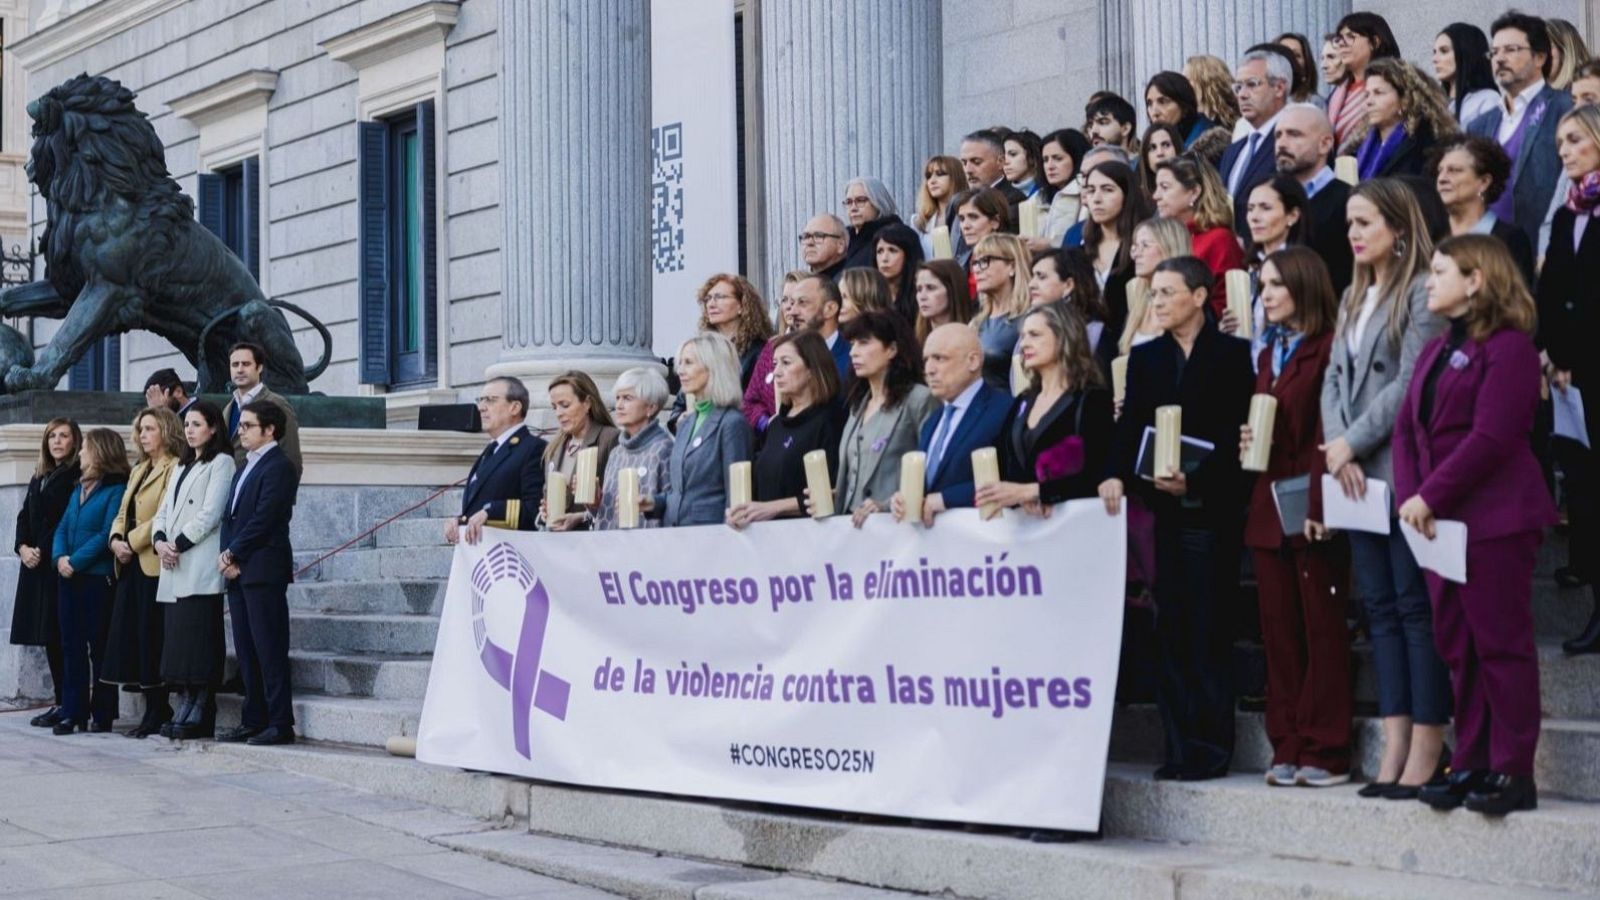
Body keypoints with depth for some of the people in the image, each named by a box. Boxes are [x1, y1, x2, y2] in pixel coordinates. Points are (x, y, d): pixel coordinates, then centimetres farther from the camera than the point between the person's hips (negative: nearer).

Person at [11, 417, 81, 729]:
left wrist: (44, 552, -13)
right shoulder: (39, 477, 19)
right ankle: (61, 702, 12)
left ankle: (66, 704, -5)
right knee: (49, 636, 8)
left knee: (59, 634, -9)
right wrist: (23, 547, 0)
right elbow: (24, 516, 17)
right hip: (37, 565, 8)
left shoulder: (78, 477, -6)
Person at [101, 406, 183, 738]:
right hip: (130, 565, 9)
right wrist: (116, 539, 0)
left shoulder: (175, 469, -8)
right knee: (134, 639, 7)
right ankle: (154, 711, 13)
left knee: (152, 638, -5)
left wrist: (131, 543, -15)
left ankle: (159, 713, 2)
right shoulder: (138, 470, 21)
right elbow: (123, 513, 18)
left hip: (154, 564, -9)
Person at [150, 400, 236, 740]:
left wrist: (179, 544, -12)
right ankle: (188, 705, 7)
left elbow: (210, 514, -11)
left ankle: (200, 715, -7)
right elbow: (163, 512, 19)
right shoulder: (182, 467, 24)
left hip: (200, 567, -8)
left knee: (198, 638, -9)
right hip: (174, 568, 8)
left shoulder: (221, 463, -1)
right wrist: (160, 541, -1)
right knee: (178, 638, 5)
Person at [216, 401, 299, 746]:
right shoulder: (246, 468, 21)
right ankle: (253, 720, 15)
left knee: (270, 649, -8)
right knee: (246, 651, 10)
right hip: (239, 572, 9)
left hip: (263, 571, -9)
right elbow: (231, 517, 17)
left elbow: (263, 519, -16)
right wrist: (227, 557, 2)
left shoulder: (279, 467, -9)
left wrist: (233, 555, -10)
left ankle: (281, 723, -6)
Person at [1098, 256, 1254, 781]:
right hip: (1165, 508, 5)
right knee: (1171, 628, 4)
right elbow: (1130, 425, 4)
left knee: (1208, 629, -4)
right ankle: (1180, 747, 9)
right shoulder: (1145, 357, 14)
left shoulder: (1232, 354, 0)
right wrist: (1117, 476, -13)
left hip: (1214, 507, -5)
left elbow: (1236, 432, -7)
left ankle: (1211, 748, 2)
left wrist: (1195, 480, -19)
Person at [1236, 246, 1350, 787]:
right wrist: (1247, 442, 1)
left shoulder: (1329, 350, -8)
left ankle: (1325, 752, 1)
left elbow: (1330, 434, -14)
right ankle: (1287, 748, 12)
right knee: (1279, 631, 8)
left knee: (1321, 630, -3)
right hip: (1268, 508, 8)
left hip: (1310, 509, -8)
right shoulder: (1268, 355, 19)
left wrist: (1318, 507, -19)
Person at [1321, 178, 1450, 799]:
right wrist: (1336, 448, -3)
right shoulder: (1354, 298, 18)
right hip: (1358, 475, 8)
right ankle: (1395, 747, 9)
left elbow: (1410, 382, -14)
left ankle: (1427, 748, -2)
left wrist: (1353, 443, -11)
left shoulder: (1423, 293, -7)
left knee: (1416, 606, -5)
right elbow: (1335, 377, 12)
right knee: (1381, 607, 7)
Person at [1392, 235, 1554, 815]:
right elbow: (1407, 427, 12)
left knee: (1501, 645, -3)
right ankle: (1470, 765, 17)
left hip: (1495, 521, -9)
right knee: (1457, 646, 10)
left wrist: (1430, 497, -18)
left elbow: (1491, 438, -18)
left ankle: (1512, 772, 3)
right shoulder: (1436, 350, 18)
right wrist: (1410, 497, -4)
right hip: (1440, 521, 9)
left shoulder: (1508, 347, -10)